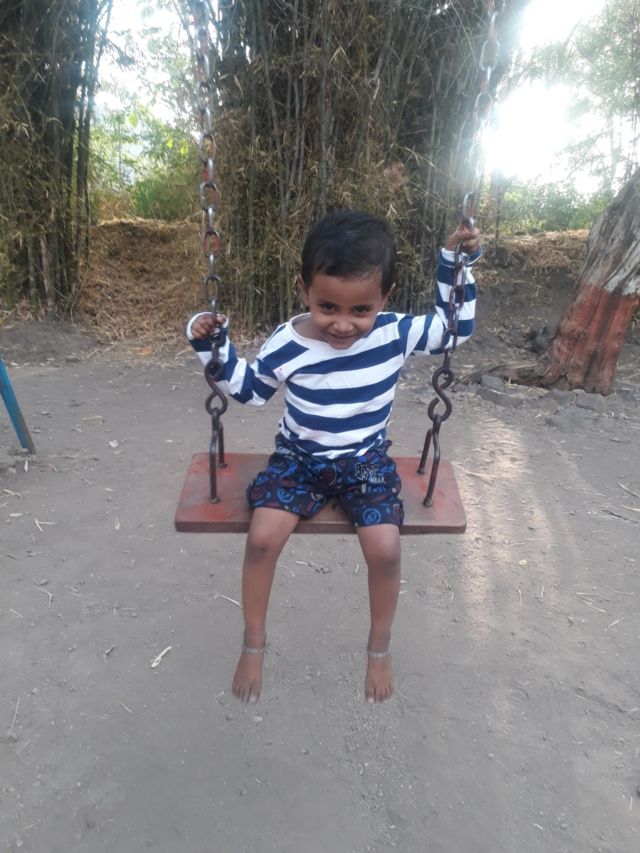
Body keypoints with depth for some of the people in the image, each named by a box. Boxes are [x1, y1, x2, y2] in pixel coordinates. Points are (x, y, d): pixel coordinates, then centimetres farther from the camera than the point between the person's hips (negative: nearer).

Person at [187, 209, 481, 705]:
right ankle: (254, 643, 10)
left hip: (367, 461, 1)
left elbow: (456, 327, 4)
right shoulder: (287, 345, -15)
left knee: (385, 547, -19)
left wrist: (457, 264, -5)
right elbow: (248, 390, 2)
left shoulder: (397, 332, -13)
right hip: (300, 458, 0)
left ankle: (380, 647, 13)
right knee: (263, 537, -20)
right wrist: (213, 347, -10)